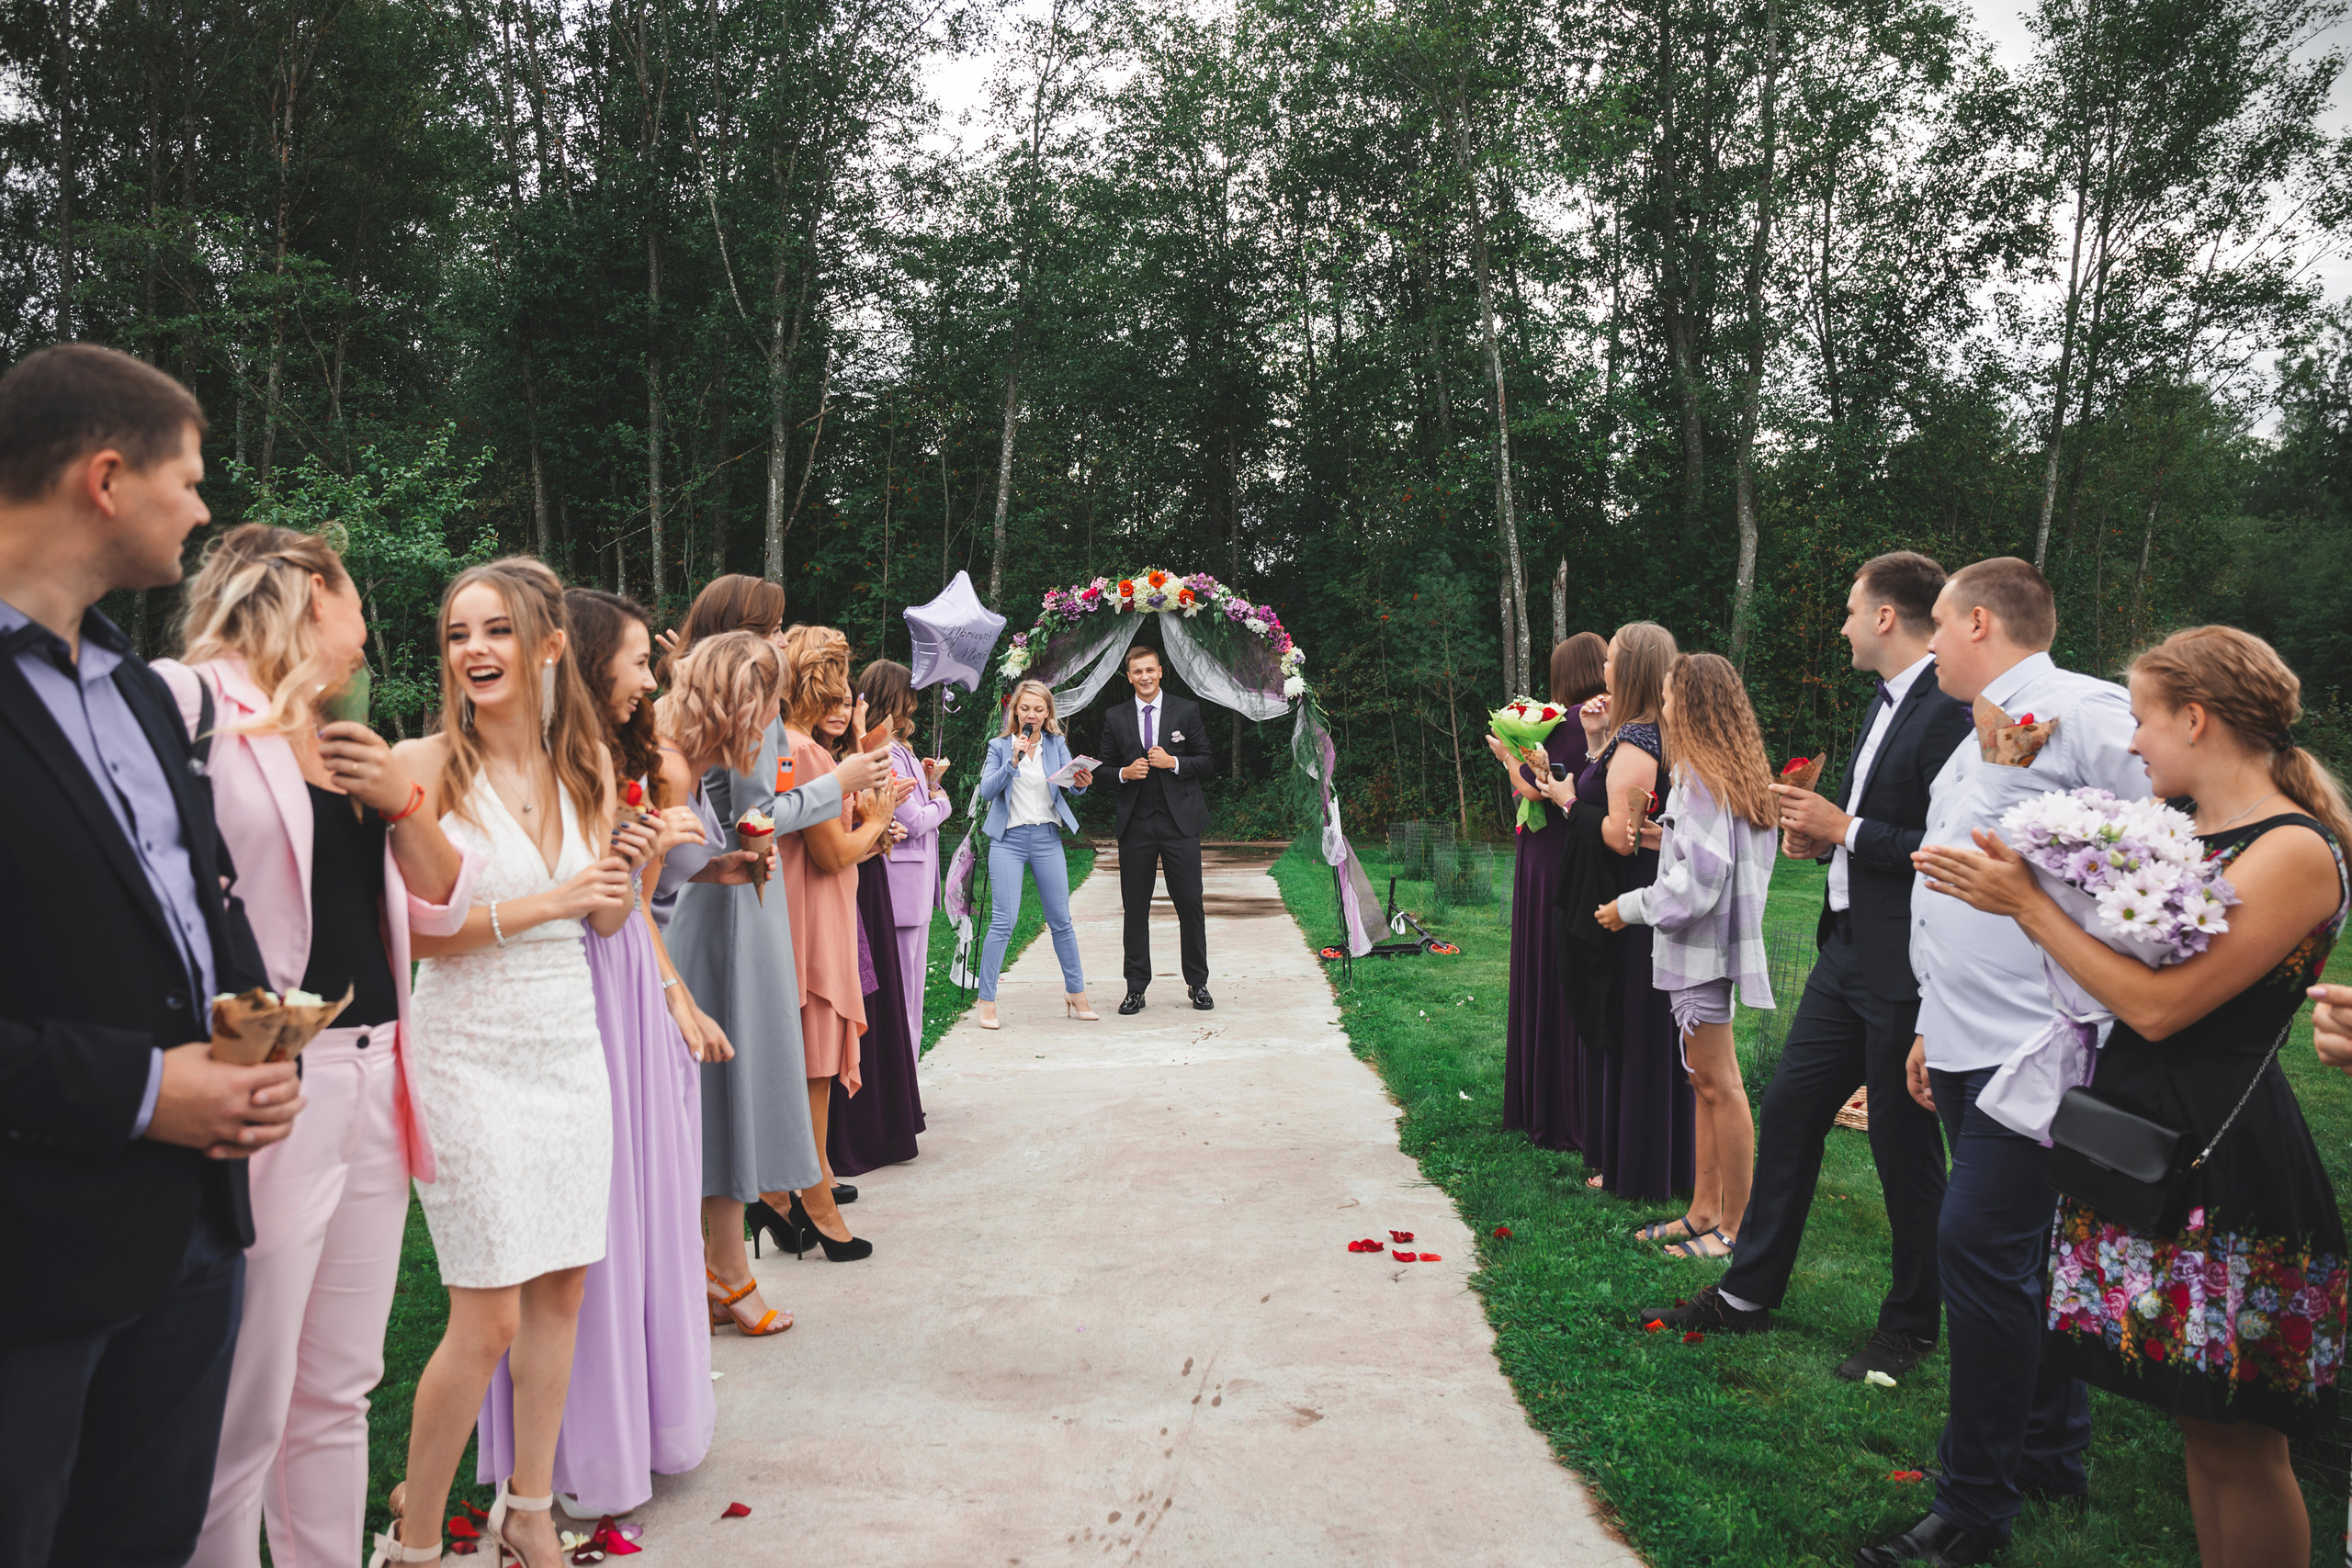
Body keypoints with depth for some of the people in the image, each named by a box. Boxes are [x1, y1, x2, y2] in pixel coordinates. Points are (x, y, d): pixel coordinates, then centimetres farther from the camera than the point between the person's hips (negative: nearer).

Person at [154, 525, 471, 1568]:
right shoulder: (187, 700, -5)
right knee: (244, 1417, -1)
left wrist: (404, 802, 3)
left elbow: (442, 907, 18)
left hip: (375, 1081, 7)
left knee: (338, 1394, 15)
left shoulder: (347, 741, 17)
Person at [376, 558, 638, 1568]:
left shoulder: (585, 763, 6)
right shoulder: (426, 764, -9)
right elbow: (405, 926, -14)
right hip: (471, 1055, -5)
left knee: (561, 1291, 11)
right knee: (487, 1320, -3)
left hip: (569, 1045, 5)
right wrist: (543, 904, -20)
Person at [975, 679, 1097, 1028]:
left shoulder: (1056, 744, 8)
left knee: (1061, 920, 7)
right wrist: (1013, 762, -21)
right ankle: (986, 1001, -1)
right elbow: (987, 790, -8)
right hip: (1008, 839, -2)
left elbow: (1071, 782, -3)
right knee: (1003, 922, -8)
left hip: (1047, 838, 2)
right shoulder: (999, 746, 3)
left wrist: (1080, 783, -27)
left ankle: (1076, 993, 19)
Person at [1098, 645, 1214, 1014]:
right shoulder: (1115, 717, 9)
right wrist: (1125, 773, -9)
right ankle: (1136, 988, 12)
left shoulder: (1187, 711, 5)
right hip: (1135, 824, 1)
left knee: (1190, 904, 0)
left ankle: (1197, 983, 14)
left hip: (1179, 821, -1)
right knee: (1135, 907, 4)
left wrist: (1173, 762, -12)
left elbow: (1208, 761, 4)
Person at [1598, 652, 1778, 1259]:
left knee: (1720, 1085, -3)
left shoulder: (1699, 775, -16)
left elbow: (1698, 881, -20)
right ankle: (1704, 1211, 23)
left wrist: (1629, 908, -9)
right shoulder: (1739, 771, 13)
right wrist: (1669, 839, 15)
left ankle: (1733, 1229, 5)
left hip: (1701, 947, -10)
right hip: (1711, 943, 10)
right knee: (1706, 1082, 14)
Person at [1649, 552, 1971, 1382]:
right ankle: (1749, 1292, 27)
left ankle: (1911, 1324, 25)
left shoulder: (1951, 711, -18)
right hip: (1848, 950, 10)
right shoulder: (1885, 702, 13)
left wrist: (1846, 830, -18)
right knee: (1788, 1110, 14)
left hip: (1905, 969, -10)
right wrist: (1823, 836, 4)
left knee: (1904, 1144, 5)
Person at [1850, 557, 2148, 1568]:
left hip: (2031, 1049, -9)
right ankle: (2052, 1463, 32)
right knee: (2020, 1259, 17)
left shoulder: (2082, 710, -9)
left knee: (1979, 1249, -9)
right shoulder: (1976, 745, 20)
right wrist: (1935, 1027, 23)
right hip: (1969, 1048, 9)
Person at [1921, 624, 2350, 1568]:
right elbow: (2111, 957, 10)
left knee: (2236, 1441, 3)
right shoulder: (2183, 827, 10)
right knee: (2197, 1418, 17)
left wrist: (2026, 901, -16)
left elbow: (2159, 1005, -20)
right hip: (2147, 1134, 8)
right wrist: (2011, 886, 2)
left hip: (2221, 1158, -8)